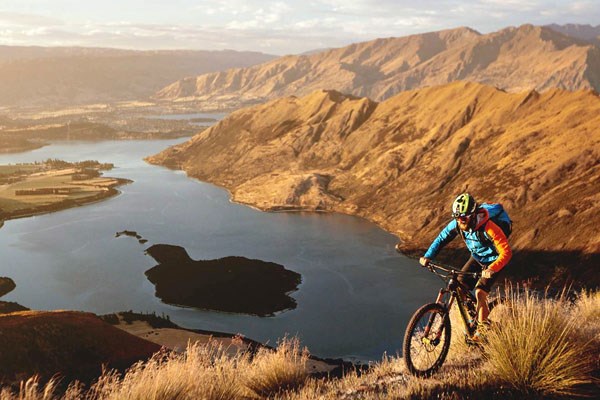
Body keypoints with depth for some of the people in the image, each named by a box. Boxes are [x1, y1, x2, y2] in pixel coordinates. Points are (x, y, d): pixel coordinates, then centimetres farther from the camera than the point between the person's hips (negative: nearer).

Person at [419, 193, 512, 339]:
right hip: (476, 257, 6)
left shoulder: (488, 228, -36)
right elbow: (441, 239, -8)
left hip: (492, 261, -6)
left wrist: (492, 268, -53)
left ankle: (482, 328, -2)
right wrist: (428, 257, -22)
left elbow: (506, 252, -37)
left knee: (480, 292, -20)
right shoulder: (457, 224, -20)